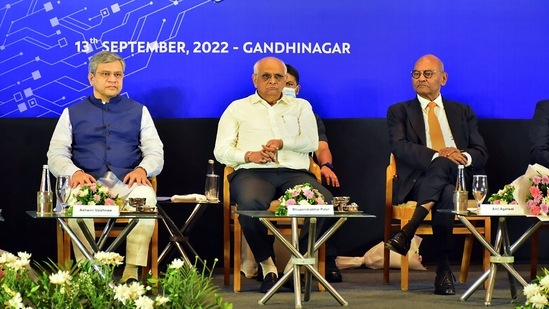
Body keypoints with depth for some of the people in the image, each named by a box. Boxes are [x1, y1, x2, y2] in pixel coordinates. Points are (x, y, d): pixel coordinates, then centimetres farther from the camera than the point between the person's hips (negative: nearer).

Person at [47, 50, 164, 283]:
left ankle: (132, 273, -34)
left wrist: (142, 169, -12)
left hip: (128, 182, 0)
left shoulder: (138, 111, 21)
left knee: (145, 196, -36)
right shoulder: (72, 114, 20)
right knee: (76, 198, -37)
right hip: (87, 181, 0)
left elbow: (155, 153, 13)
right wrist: (74, 172, -13)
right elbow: (56, 155, 10)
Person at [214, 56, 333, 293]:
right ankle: (267, 265, -19)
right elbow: (221, 150, 12)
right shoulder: (238, 108, 22)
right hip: (253, 172, -1)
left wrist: (282, 143, -7)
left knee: (324, 200, -33)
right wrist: (248, 155, -8)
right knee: (251, 204, -40)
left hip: (294, 172, 1)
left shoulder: (300, 107, 26)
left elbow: (312, 142, 10)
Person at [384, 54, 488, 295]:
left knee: (444, 165, -38)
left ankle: (409, 231, -41)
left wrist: (464, 157, -13)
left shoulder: (463, 112, 23)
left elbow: (481, 153, 12)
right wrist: (437, 155, -20)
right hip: (417, 181, -1)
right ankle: (443, 267, -35)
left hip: (457, 178, 2)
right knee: (446, 194, -39)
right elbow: (400, 147, -4)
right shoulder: (399, 111, 17)